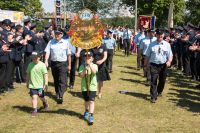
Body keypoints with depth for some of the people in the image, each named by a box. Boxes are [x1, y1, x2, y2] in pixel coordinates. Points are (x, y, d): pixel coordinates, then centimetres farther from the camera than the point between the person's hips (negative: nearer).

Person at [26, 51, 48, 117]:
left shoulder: (42, 65, -10)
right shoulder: (30, 65, 2)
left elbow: (45, 75, -11)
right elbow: (28, 74, 13)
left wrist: (46, 84, -15)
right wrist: (27, 83, 16)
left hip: (40, 85, -2)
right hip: (32, 85, 2)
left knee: (41, 97, 13)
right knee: (34, 97, -6)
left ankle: (45, 102, 46)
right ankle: (35, 110, 1)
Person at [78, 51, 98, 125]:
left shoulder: (94, 66, -5)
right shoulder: (82, 66, -1)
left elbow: (94, 71, -27)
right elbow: (81, 75, -12)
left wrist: (89, 64, -33)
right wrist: (85, 69, -25)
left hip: (92, 86, -3)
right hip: (84, 86, 3)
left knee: (91, 101, -12)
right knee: (86, 100, 19)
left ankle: (91, 116, -14)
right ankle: (86, 111, 44)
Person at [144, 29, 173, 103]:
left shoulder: (167, 44, 2)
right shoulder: (152, 44, 0)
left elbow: (170, 55, 2)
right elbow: (147, 55, 6)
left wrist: (169, 61, -17)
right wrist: (145, 64, 4)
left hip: (163, 65, 2)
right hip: (154, 65, -2)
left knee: (162, 80, 16)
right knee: (153, 81, -9)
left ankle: (159, 92, 42)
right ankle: (153, 97, -6)